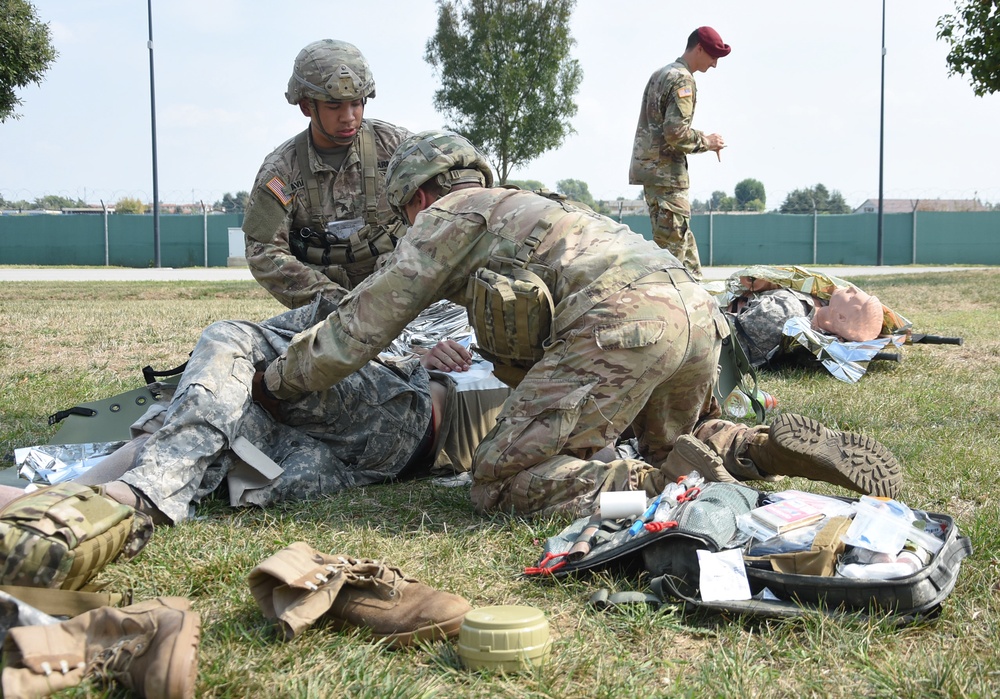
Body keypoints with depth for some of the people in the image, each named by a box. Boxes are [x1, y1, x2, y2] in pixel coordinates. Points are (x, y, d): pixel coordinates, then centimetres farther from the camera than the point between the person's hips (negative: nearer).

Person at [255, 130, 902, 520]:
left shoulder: (450, 214, 15)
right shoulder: (522, 208, 39)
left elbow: (363, 324, 15)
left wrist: (276, 383, 28)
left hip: (620, 322, -8)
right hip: (697, 310, 8)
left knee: (502, 483, 0)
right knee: (663, 448, 32)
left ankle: (668, 485, -17)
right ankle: (772, 446, 6)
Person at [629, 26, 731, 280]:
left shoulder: (660, 74, 18)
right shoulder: (683, 80, -12)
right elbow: (676, 133, -21)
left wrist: (698, 136, 15)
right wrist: (706, 142, -5)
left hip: (647, 167, 10)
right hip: (666, 172, -10)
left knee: (682, 237, 15)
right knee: (671, 242, -8)